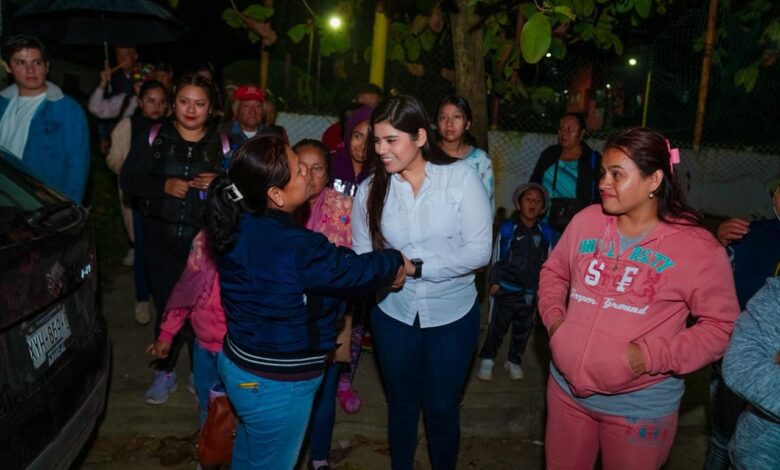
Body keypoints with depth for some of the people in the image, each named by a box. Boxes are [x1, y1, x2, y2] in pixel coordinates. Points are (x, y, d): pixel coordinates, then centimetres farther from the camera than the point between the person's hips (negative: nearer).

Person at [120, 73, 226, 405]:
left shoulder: (222, 144, 1)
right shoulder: (154, 138, 2)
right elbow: (128, 180, 1)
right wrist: (164, 185, -14)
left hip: (205, 241, -1)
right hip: (161, 239, 1)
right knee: (166, 306, 9)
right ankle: (165, 372, 28)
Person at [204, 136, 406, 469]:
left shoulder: (242, 224, -5)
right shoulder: (293, 246, -33)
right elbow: (353, 270, -20)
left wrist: (381, 269, 1)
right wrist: (397, 263, 0)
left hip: (245, 367, 9)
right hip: (275, 384, -8)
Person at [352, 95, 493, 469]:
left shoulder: (461, 177, -13)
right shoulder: (370, 190, -5)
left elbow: (479, 251, -17)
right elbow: (362, 256, -3)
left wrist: (416, 267, -20)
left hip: (453, 314, -2)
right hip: (393, 314, 2)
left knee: (441, 407, 14)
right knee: (401, 403, 20)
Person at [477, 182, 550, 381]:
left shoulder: (545, 233, -3)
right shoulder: (507, 229, -9)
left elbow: (546, 262, 6)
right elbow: (497, 257, -1)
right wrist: (494, 281, -2)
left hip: (531, 290, 3)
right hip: (506, 288, -2)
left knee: (524, 328, 15)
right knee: (497, 325, 5)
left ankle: (514, 361, 33)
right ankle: (487, 359, 23)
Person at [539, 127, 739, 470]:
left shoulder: (697, 247, -13)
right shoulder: (587, 220, -2)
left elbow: (723, 326, -11)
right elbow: (554, 271, 13)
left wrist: (652, 355, -20)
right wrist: (554, 317, -3)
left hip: (640, 406, -3)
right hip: (566, 389, 4)